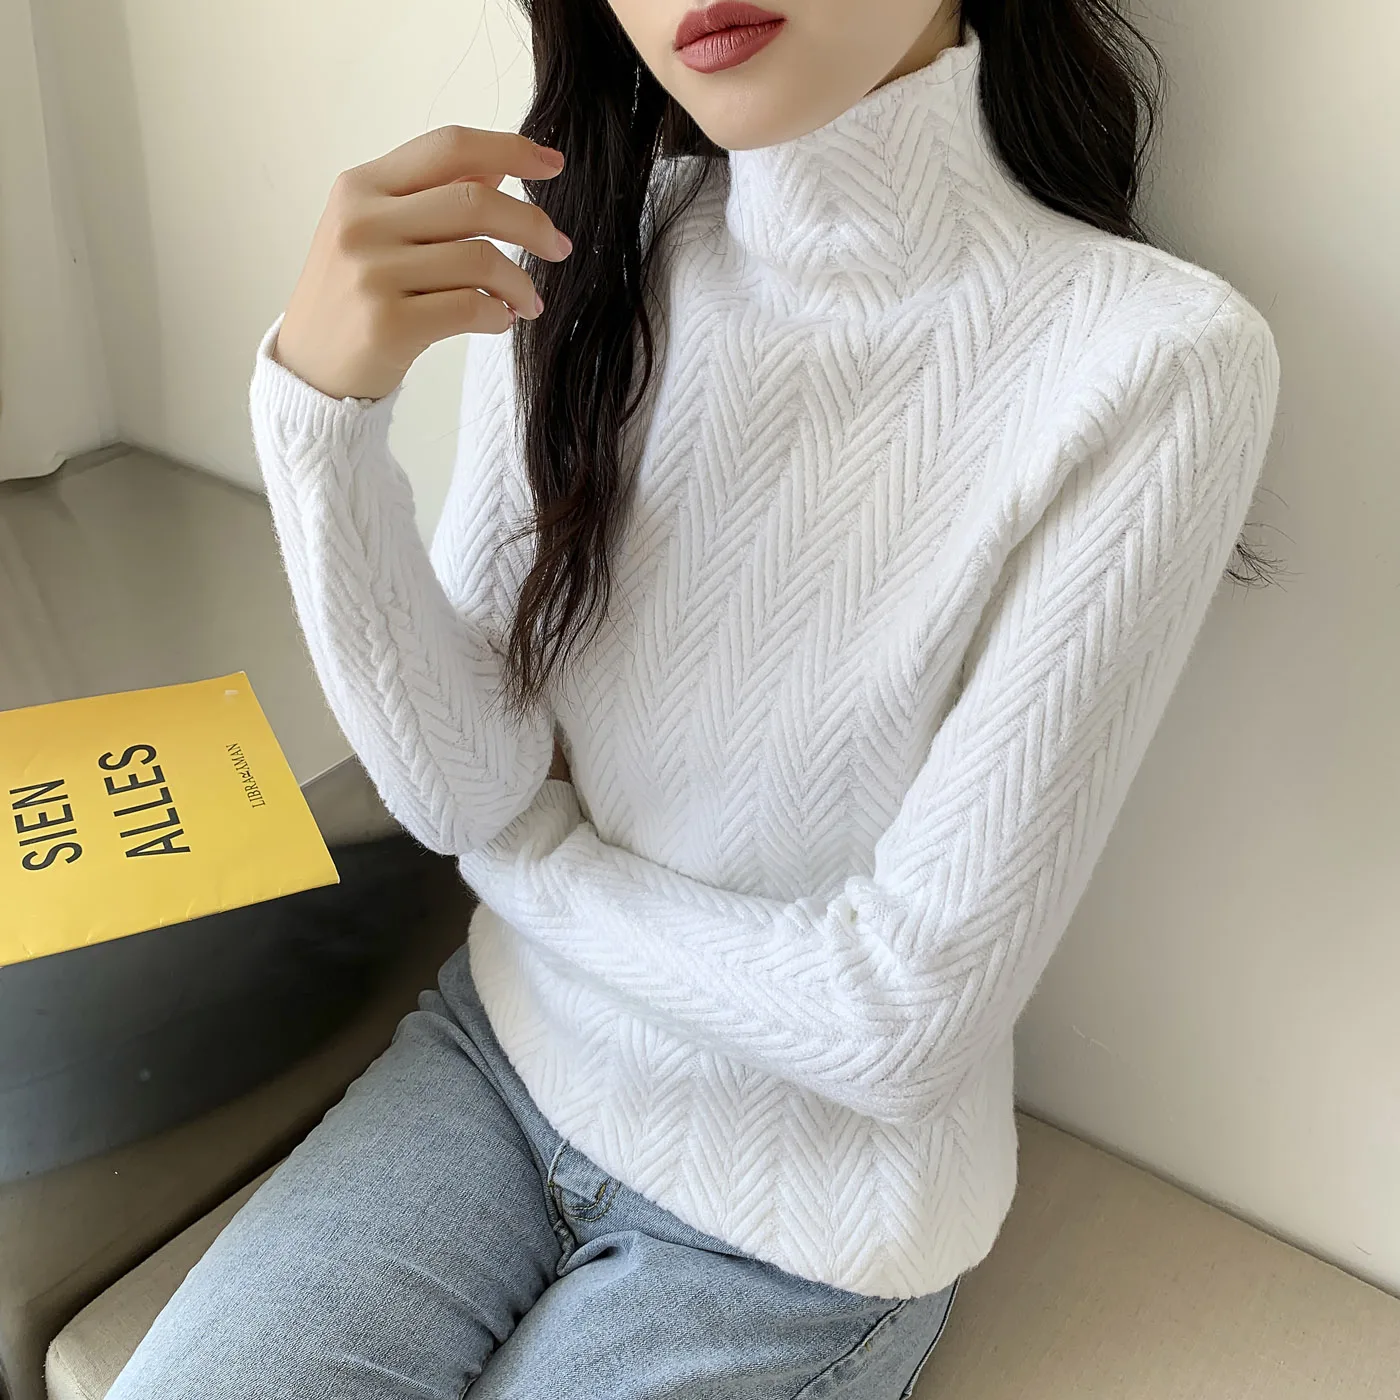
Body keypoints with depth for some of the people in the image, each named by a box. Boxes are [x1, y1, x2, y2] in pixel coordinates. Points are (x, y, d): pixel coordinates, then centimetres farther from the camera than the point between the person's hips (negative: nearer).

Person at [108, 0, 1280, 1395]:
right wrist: (320, 398, -25)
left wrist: (527, 854, -8)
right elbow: (461, 792, -11)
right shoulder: (572, 267, -8)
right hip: (501, 1050, 4)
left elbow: (904, 1015, -20)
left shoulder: (1161, 362, -23)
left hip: (793, 1226, -3)